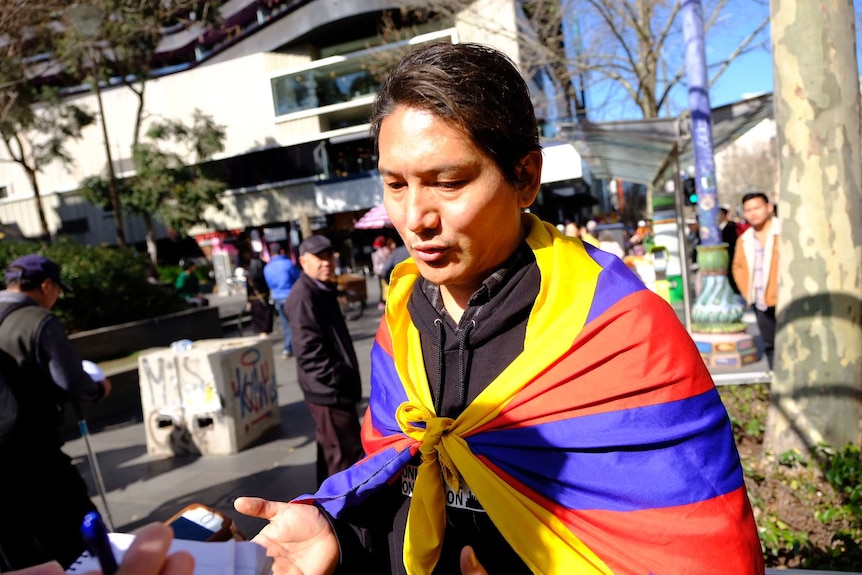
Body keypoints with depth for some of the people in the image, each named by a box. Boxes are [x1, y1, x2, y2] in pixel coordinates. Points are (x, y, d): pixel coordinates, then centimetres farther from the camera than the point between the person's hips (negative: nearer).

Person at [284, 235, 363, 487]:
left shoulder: (323, 290, 15)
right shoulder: (303, 296, -17)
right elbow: (309, 350, -24)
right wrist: (337, 378, -23)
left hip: (334, 386, 10)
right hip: (328, 388, -10)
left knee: (333, 450, 19)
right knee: (348, 453, -5)